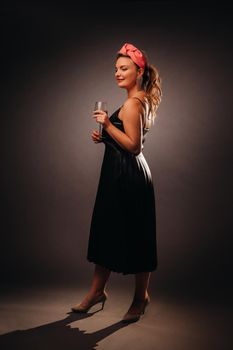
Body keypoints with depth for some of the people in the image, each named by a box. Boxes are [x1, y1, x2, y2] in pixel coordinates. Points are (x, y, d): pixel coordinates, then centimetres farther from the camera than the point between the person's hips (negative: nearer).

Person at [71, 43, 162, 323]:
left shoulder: (132, 104, -16)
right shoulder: (143, 100, 15)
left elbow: (133, 145, -21)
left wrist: (108, 125, -21)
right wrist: (104, 137, 12)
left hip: (127, 177, -10)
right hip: (122, 174, 11)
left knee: (133, 237, 3)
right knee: (106, 232, 15)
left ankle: (141, 297, 21)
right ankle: (97, 291, 28)